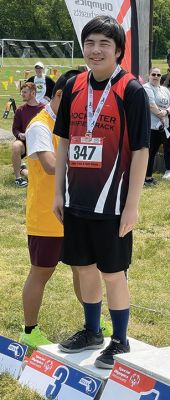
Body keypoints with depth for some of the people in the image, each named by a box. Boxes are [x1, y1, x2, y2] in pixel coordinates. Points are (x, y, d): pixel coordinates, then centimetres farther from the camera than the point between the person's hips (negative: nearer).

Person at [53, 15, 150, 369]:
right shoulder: (74, 87, 5)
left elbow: (140, 151, -11)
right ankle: (92, 332, 35)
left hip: (111, 203, -5)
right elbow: (65, 142, 12)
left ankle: (120, 341, 22)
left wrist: (132, 205, -13)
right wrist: (59, 192, 10)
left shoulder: (131, 91, -11)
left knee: (112, 273, 5)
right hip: (77, 201, 5)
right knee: (84, 268, 17)